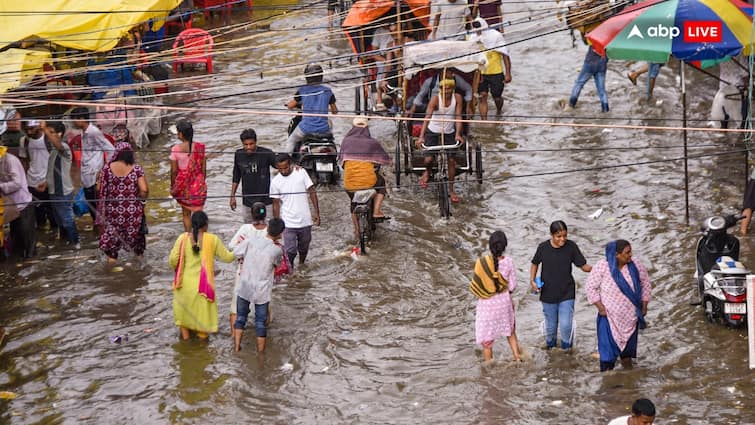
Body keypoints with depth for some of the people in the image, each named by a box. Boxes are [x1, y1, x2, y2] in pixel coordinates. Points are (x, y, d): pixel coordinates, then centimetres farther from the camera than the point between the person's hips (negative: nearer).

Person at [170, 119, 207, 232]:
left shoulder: (175, 149, -14)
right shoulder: (200, 147, -8)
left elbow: (174, 171, -9)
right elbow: (204, 168, -2)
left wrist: (172, 186, 4)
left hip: (183, 185, -1)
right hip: (198, 184, 1)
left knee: (186, 213, 15)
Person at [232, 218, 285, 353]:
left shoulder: (251, 242, -13)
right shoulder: (277, 251, -16)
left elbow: (236, 252, 1)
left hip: (245, 288, 2)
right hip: (262, 291, -2)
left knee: (241, 316, 20)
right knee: (261, 321, 12)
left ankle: (237, 347, 25)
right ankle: (260, 352, 21)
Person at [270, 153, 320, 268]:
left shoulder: (301, 173, -6)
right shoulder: (275, 182, -8)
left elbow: (312, 192, 0)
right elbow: (276, 204, -1)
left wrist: (316, 212, -4)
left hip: (305, 220, 2)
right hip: (288, 223, -2)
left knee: (304, 248, 19)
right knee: (290, 251, -6)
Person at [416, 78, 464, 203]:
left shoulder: (457, 98, -12)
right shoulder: (435, 99, -20)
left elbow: (458, 117, -13)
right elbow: (427, 117, -29)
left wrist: (457, 134, -26)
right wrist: (421, 137, -39)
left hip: (449, 133, 2)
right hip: (433, 132, -2)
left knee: (451, 161, -2)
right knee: (429, 159, -12)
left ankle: (451, 189, 14)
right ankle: (427, 172, 26)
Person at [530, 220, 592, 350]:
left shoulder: (571, 247, -12)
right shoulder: (543, 248, -10)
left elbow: (583, 266, -9)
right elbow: (535, 264, 6)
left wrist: (595, 269, -29)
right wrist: (532, 280, -7)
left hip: (566, 294, -1)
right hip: (548, 294, 1)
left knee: (566, 325, -7)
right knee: (551, 326, 15)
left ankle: (566, 349, 19)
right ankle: (550, 348, 42)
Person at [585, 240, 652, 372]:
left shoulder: (636, 267, -9)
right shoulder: (602, 267, -18)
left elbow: (645, 284, 7)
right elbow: (590, 287, -8)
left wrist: (644, 306, 6)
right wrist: (600, 307, -12)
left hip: (631, 317, 3)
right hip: (609, 317, -3)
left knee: (628, 348, 17)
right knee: (608, 350, -3)